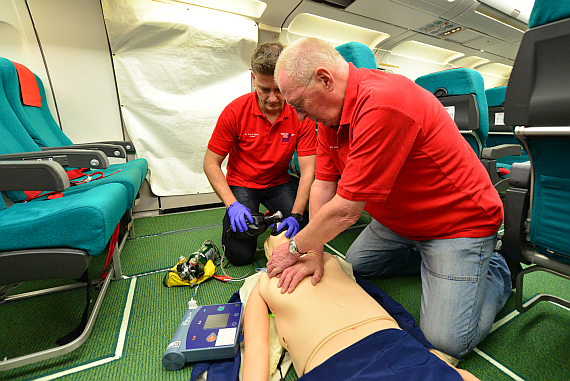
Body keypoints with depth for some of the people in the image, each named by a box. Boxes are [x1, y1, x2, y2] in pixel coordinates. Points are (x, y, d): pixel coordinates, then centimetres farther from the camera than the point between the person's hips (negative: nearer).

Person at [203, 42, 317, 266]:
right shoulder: (235, 112, -17)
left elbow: (307, 171, -16)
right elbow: (211, 163, -11)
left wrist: (295, 215, -28)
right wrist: (232, 204, -23)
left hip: (278, 184, 2)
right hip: (241, 184, -1)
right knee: (241, 254, -12)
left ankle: (273, 215, 17)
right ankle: (232, 216, 18)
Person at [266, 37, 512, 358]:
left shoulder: (382, 104, -34)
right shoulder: (331, 112, -3)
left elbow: (345, 211, -31)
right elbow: (323, 185, -5)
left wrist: (295, 247, -14)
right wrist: (314, 254, -10)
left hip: (461, 220, -7)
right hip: (401, 219, 8)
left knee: (446, 339, -8)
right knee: (353, 265, 13)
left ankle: (496, 272, 19)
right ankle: (427, 258, 26)